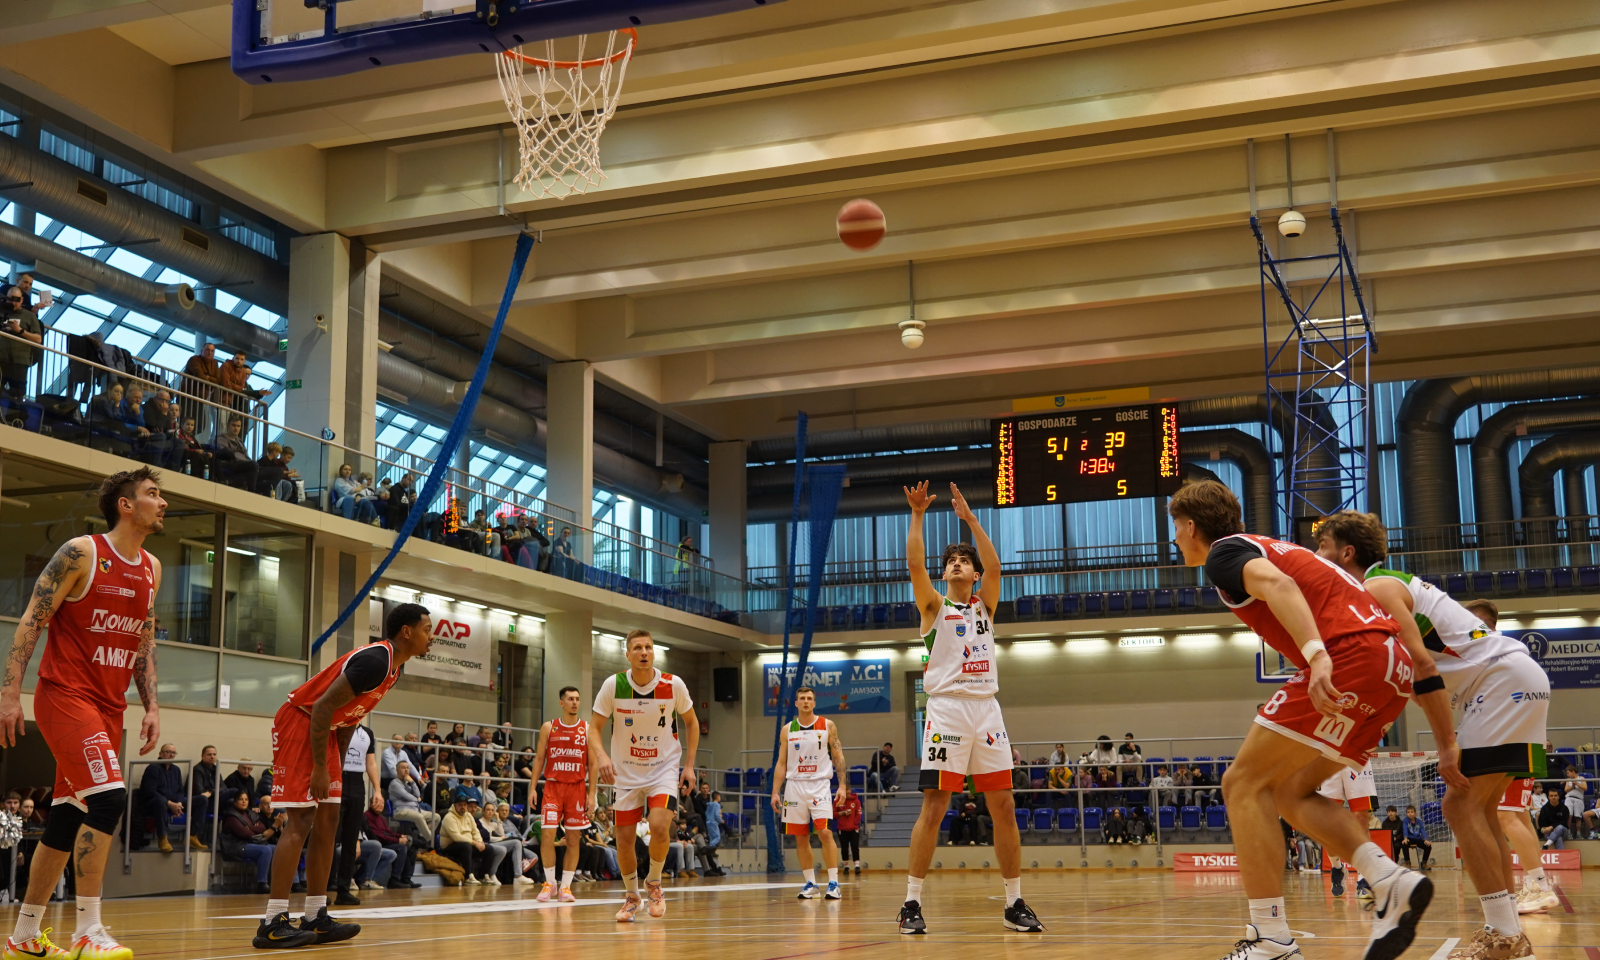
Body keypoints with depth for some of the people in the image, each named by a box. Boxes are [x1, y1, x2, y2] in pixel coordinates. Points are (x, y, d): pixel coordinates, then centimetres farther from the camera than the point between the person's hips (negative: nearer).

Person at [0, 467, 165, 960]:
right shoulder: (81, 552, -9)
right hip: (65, 695, -8)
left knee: (68, 817, 9)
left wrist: (151, 706, 11)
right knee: (108, 795, -21)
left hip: (109, 707, 8)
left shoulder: (151, 569, 12)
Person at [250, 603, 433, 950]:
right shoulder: (375, 660, -24)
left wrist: (337, 767, 15)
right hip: (299, 723, -10)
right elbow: (322, 707, -26)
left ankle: (316, 918, 10)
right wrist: (320, 769, -22)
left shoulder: (393, 666, 7)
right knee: (301, 821, -14)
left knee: (328, 821, 7)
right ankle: (273, 923, -13)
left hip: (325, 729, 10)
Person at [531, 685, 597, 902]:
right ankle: (549, 882, 7)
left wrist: (591, 794, -3)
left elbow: (593, 764, 3)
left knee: (574, 839, 1)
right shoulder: (548, 727, 5)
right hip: (552, 786, 0)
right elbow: (539, 759, 7)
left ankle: (566, 886, 9)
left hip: (577, 788, 0)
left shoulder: (588, 730, 4)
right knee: (547, 835, -8)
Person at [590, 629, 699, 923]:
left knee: (659, 826, -22)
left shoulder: (673, 685, -12)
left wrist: (689, 764, -2)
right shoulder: (613, 685, -13)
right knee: (624, 838, 1)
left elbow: (691, 722, 5)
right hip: (626, 773, 1)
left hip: (664, 769, -1)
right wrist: (601, 754, -27)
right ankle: (631, 896, 26)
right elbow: (594, 727, -6)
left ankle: (654, 882, 6)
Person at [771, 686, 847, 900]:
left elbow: (839, 757, 2)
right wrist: (775, 792, 3)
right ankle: (810, 884, 13)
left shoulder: (827, 726, 3)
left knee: (825, 833, -15)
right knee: (801, 837, 4)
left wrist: (842, 786, -7)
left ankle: (833, 883, -10)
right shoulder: (788, 730, 9)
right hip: (794, 785, 3)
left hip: (820, 784, -3)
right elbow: (781, 763, 10)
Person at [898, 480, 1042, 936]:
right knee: (934, 807, -8)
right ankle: (912, 903, -1)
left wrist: (970, 518, -3)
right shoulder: (934, 605, 9)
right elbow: (915, 564, -8)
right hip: (947, 710, -3)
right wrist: (917, 515, -11)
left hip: (986, 709, 4)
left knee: (1004, 807, 2)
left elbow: (994, 566, -1)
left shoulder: (984, 605, 17)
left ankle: (1015, 904, 8)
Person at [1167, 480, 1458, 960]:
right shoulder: (1269, 548, 30)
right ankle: (1393, 883, 3)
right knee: (1290, 792, 18)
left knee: (1243, 783, -4)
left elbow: (1277, 585, -21)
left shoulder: (1224, 552, 6)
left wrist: (1317, 655, -35)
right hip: (1396, 668, 9)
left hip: (1351, 654, -9)